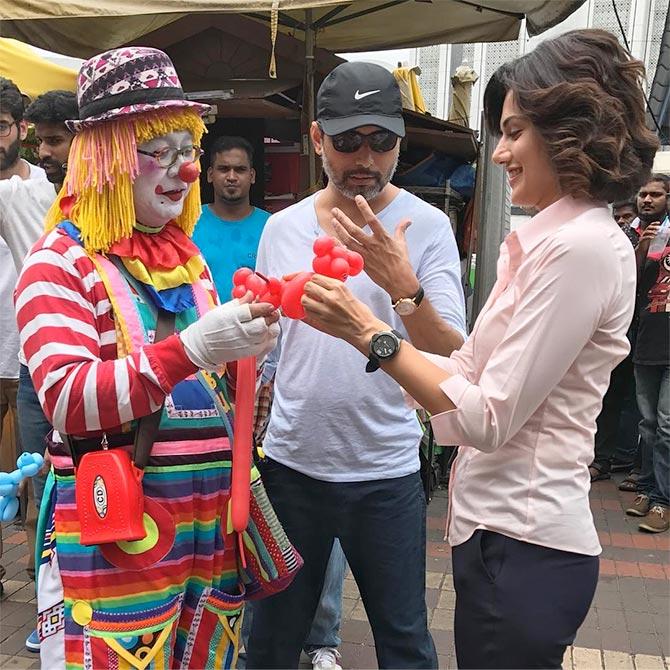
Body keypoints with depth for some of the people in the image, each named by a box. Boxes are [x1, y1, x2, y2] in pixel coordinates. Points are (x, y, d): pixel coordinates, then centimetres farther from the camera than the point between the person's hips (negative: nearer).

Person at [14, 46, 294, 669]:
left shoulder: (188, 258, 12)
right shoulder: (60, 261, -8)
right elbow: (67, 402, -19)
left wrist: (244, 347, -3)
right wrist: (191, 347, -30)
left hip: (212, 516, 6)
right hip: (112, 527, -6)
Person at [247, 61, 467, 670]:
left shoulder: (426, 226, -8)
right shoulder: (282, 227, 2)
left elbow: (453, 362, -15)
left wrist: (403, 285, -31)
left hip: (387, 470, -2)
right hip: (289, 461, 3)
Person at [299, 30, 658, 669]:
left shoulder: (581, 247, -19)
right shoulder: (549, 239, 10)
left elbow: (488, 419, -20)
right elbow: (470, 373, 8)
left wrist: (372, 334, -17)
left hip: (520, 546, -9)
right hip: (507, 528, 9)